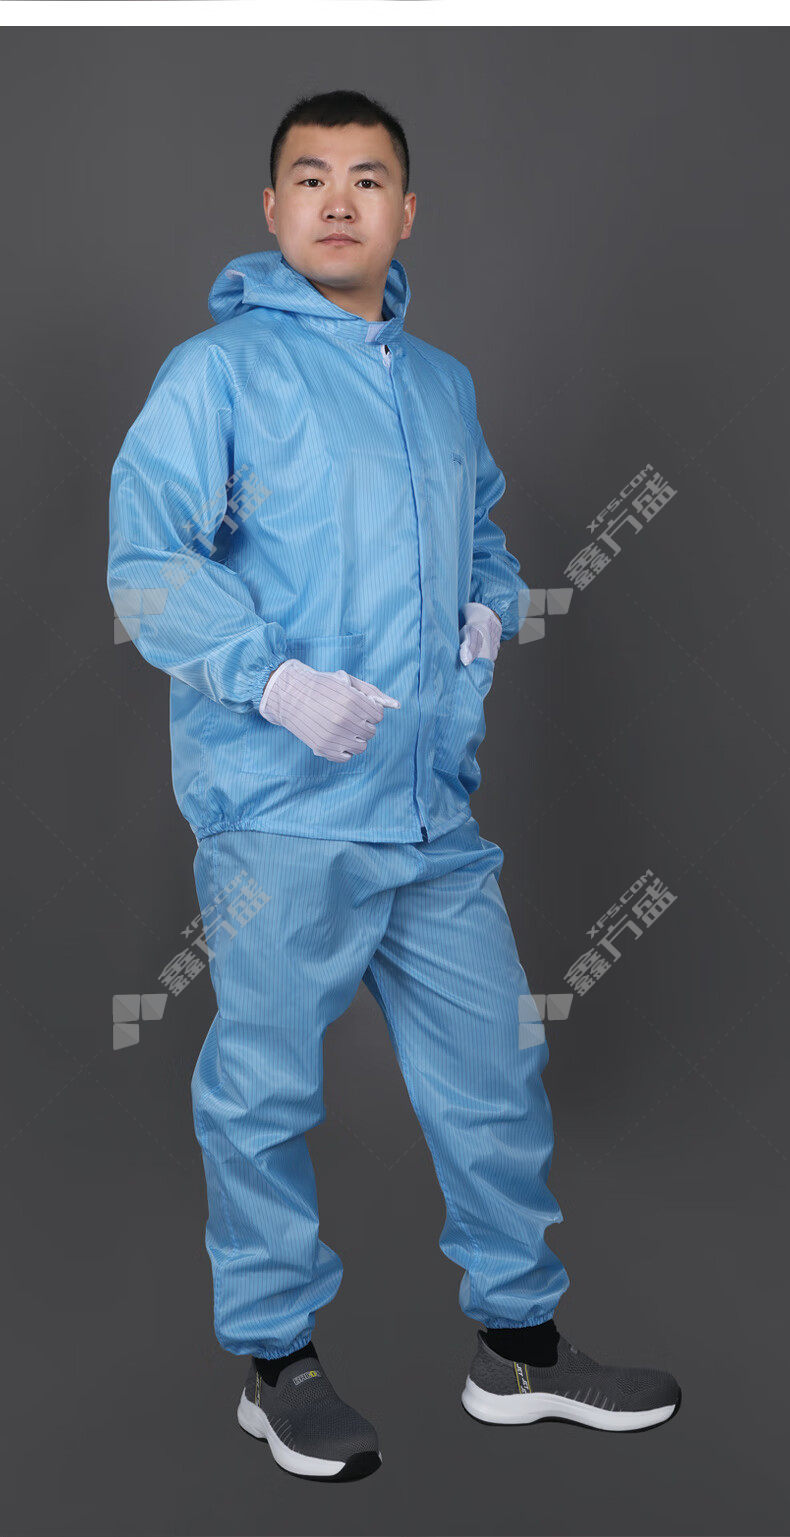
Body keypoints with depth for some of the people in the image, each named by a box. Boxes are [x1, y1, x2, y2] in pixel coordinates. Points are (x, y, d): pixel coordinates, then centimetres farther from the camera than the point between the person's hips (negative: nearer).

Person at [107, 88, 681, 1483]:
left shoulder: (442, 383, 17)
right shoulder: (219, 370, -2)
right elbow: (148, 558, -11)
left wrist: (491, 606, 10)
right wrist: (274, 676, -22)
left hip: (434, 807, 6)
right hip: (279, 807, -6)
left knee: (493, 1067, 12)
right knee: (266, 1087, 5)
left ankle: (520, 1342, 29)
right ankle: (276, 1360, 24)